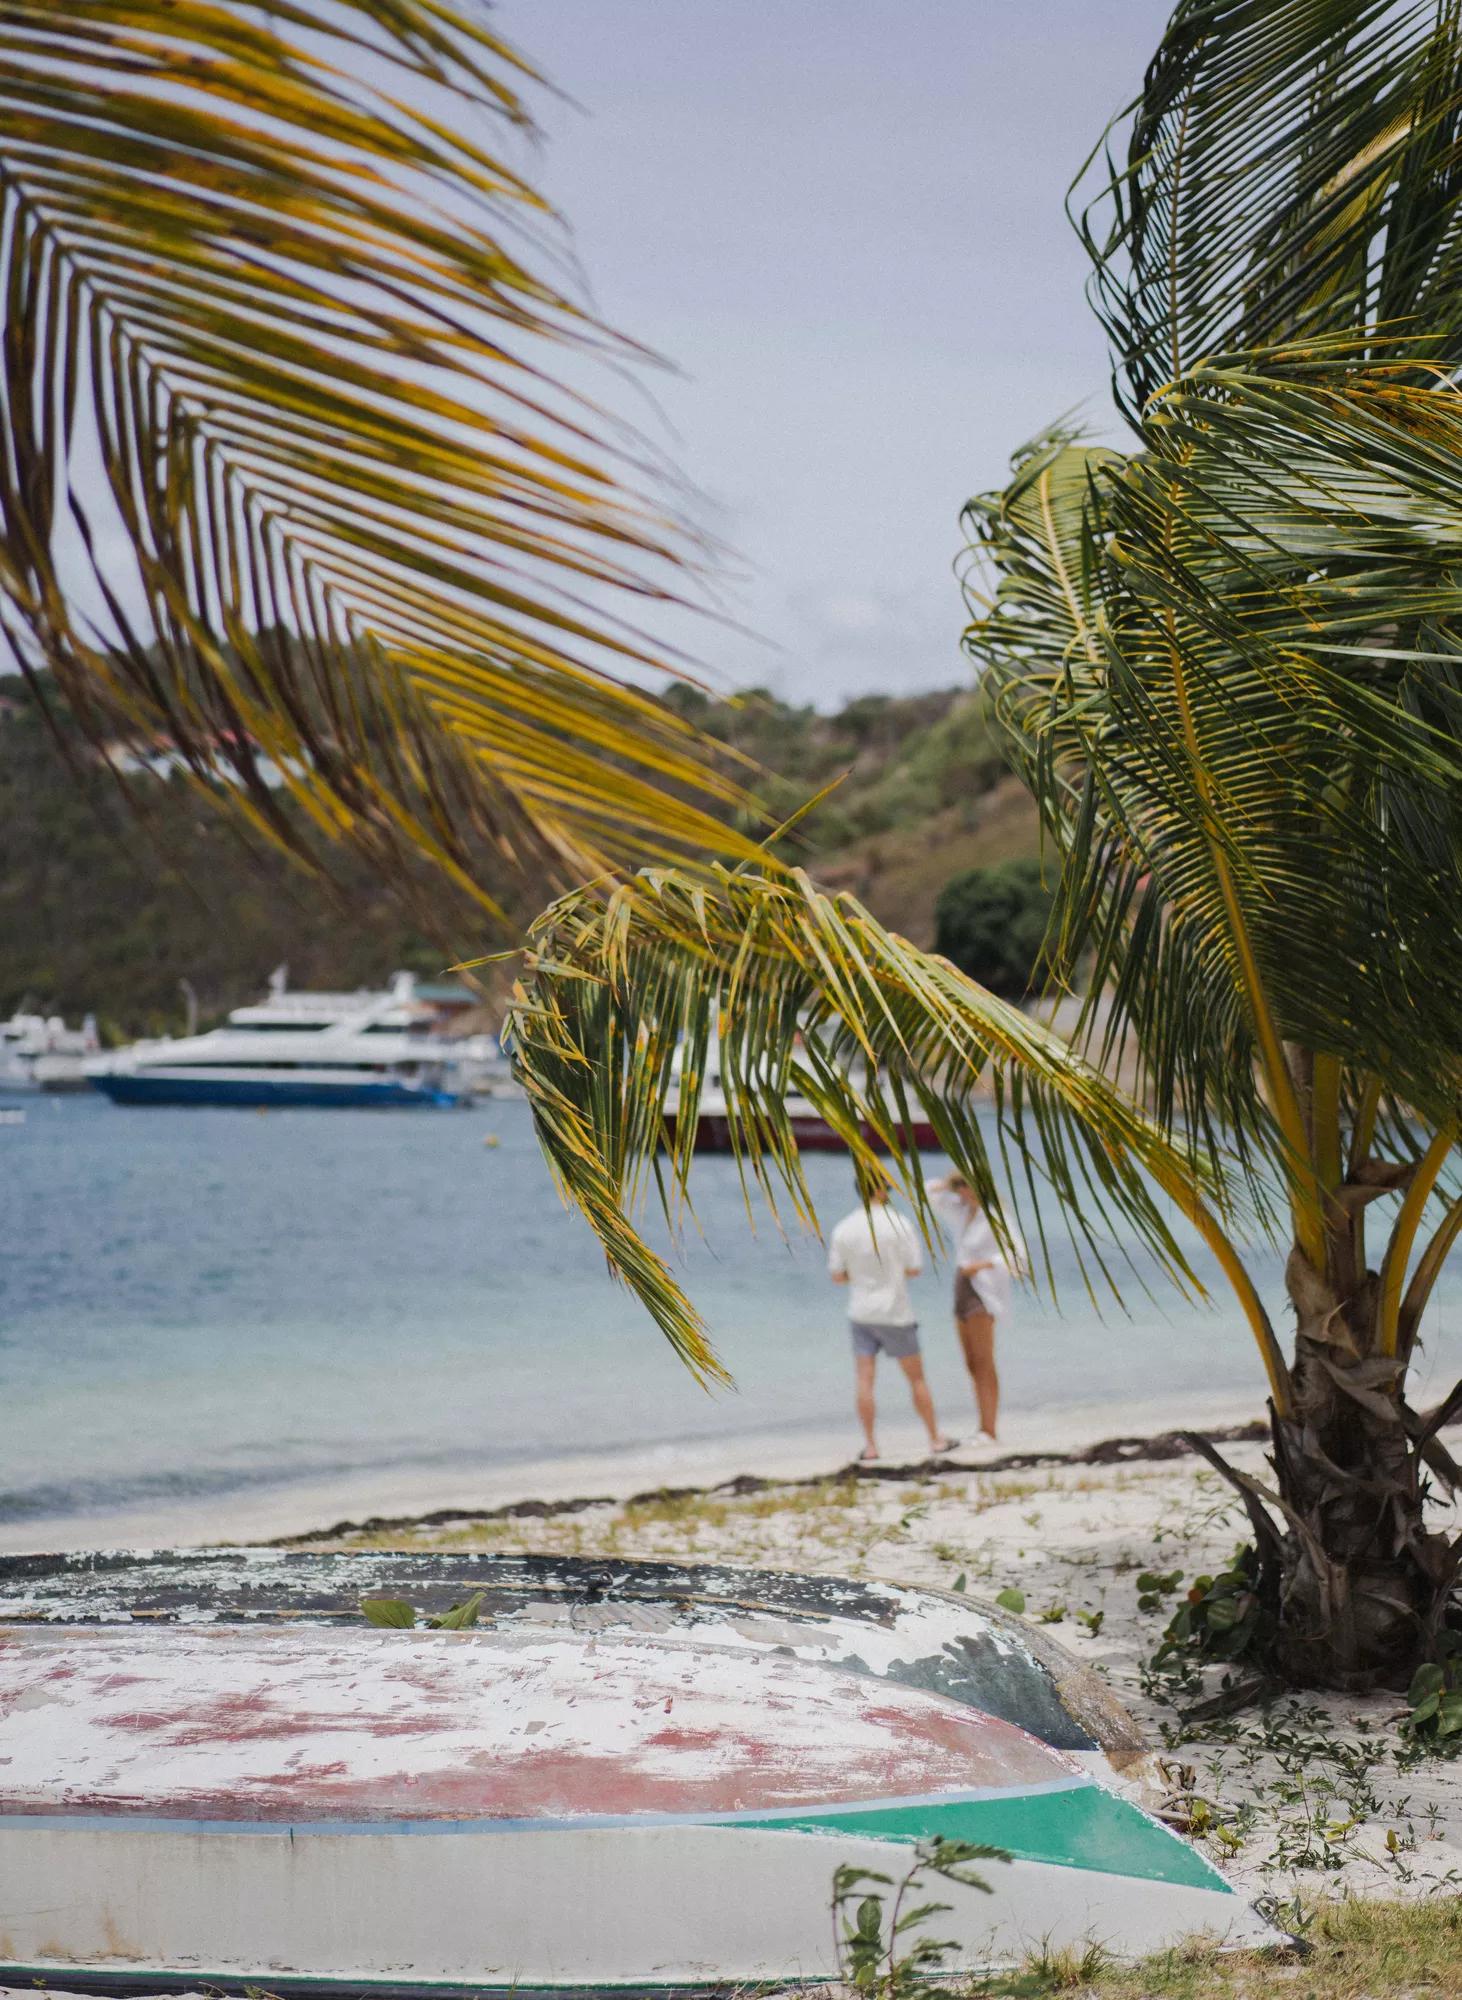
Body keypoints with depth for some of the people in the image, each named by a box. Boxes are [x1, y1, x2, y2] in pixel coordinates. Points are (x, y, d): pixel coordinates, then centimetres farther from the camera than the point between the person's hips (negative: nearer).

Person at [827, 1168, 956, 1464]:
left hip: (861, 1314, 2)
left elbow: (837, 1276, 2)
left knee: (864, 1381, 2)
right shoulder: (899, 1224, -10)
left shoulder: (843, 1230, -1)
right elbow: (914, 1269, -8)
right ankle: (936, 1438, 17)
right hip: (894, 1314, -2)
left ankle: (870, 1446, -1)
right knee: (916, 1377, 10)